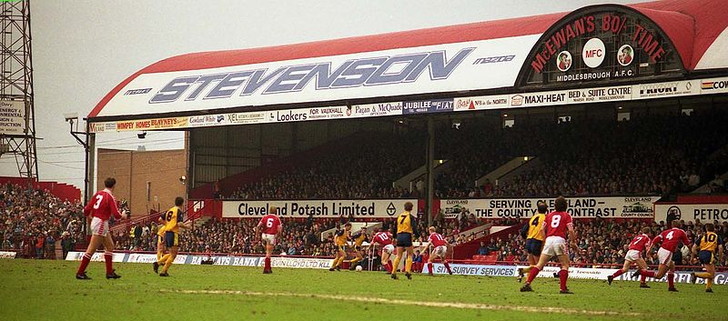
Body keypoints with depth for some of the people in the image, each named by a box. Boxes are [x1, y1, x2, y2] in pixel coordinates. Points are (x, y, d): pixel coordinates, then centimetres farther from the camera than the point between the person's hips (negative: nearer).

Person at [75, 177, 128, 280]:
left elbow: (87, 209, 7)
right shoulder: (110, 197, -14)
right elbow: (116, 215, -17)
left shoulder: (98, 194, 7)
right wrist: (123, 215, 4)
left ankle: (110, 272, 18)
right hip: (101, 224, -9)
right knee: (91, 249, -6)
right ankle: (80, 273, -4)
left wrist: (88, 217, 26)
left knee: (110, 246, 16)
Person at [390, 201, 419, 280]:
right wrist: (417, 235, 2)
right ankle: (407, 271, -4)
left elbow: (394, 227, 14)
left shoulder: (399, 216, 11)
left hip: (399, 236, 5)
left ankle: (393, 272, 2)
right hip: (407, 236, -5)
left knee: (398, 256, 9)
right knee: (410, 255, 8)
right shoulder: (411, 217, -5)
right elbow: (414, 228, -14)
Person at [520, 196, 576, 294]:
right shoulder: (566, 216, 8)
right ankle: (563, 288, -4)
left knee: (539, 265, 5)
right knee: (565, 265, 6)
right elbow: (571, 230, -3)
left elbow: (542, 229, 14)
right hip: (560, 240, -4)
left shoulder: (549, 215, 19)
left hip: (549, 240, 4)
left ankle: (527, 284, -4)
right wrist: (573, 242, 9)